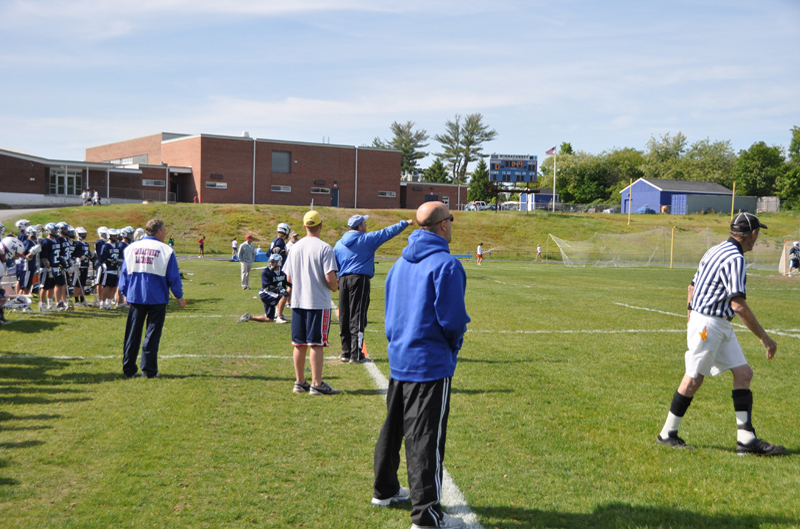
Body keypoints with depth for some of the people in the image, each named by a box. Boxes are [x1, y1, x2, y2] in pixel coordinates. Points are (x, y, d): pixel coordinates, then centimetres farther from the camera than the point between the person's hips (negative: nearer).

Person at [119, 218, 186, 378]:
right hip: (157, 299, -3)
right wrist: (179, 297, 7)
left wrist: (125, 293, 21)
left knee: (132, 333, 10)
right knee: (152, 334, 3)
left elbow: (124, 274, 10)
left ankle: (129, 369, 13)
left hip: (135, 297, 3)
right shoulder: (166, 250, -6)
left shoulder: (131, 248, 5)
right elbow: (173, 277, -3)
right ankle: (149, 370, 4)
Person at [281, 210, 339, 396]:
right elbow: (330, 278, -18)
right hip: (318, 302, -6)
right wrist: (335, 287, 3)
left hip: (298, 302, 6)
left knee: (299, 344, 11)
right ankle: (317, 384, -1)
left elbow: (288, 278, 10)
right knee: (316, 343, -3)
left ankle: (299, 382, 18)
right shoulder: (324, 248, -12)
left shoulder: (295, 247, 7)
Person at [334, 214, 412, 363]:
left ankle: (346, 353, 14)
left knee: (344, 318, 9)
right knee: (358, 317, -6)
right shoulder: (367, 239, -3)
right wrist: (406, 223, 15)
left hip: (343, 280, 6)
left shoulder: (339, 243, 13)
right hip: (360, 279, -6)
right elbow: (388, 232, 4)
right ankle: (356, 355, -6)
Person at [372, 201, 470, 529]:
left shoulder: (401, 263, 10)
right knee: (426, 437, -4)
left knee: (393, 427, 20)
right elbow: (452, 318, -17)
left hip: (398, 359, 8)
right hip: (430, 363, -8)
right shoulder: (445, 264, -17)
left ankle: (385, 490, 36)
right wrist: (454, 343, 1)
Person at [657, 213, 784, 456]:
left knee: (744, 374, 6)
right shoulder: (735, 258, -17)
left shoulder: (717, 251, 13)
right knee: (694, 379, -1)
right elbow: (738, 304, -24)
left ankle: (746, 438, 5)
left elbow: (692, 287, 20)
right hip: (708, 324, -10)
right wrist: (764, 337, -19)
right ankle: (667, 434, 11)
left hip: (721, 326, 10)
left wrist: (692, 316, 27)